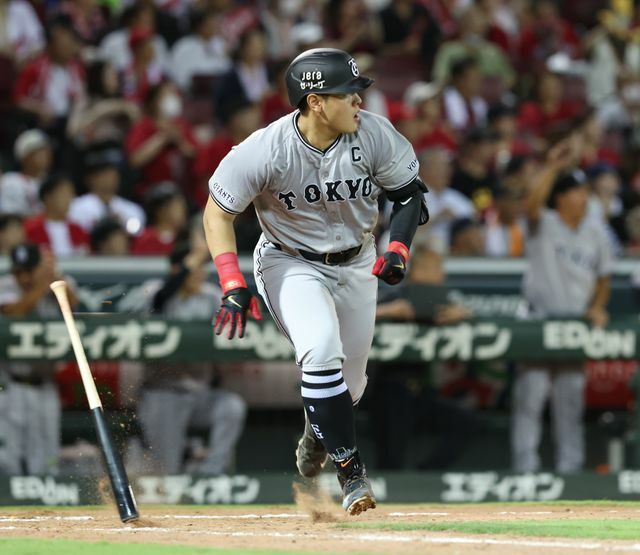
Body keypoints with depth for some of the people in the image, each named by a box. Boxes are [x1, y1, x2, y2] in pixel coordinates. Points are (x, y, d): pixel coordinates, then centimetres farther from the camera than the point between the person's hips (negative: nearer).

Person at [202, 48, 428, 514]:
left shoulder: (374, 135, -18)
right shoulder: (265, 151, -26)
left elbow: (410, 192, -2)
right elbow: (218, 212, -14)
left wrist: (399, 248, -18)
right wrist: (233, 286, -22)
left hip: (356, 265, 4)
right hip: (291, 263, -4)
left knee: (349, 383, 11)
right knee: (322, 351, -30)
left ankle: (318, 432, 47)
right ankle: (351, 471, -20)